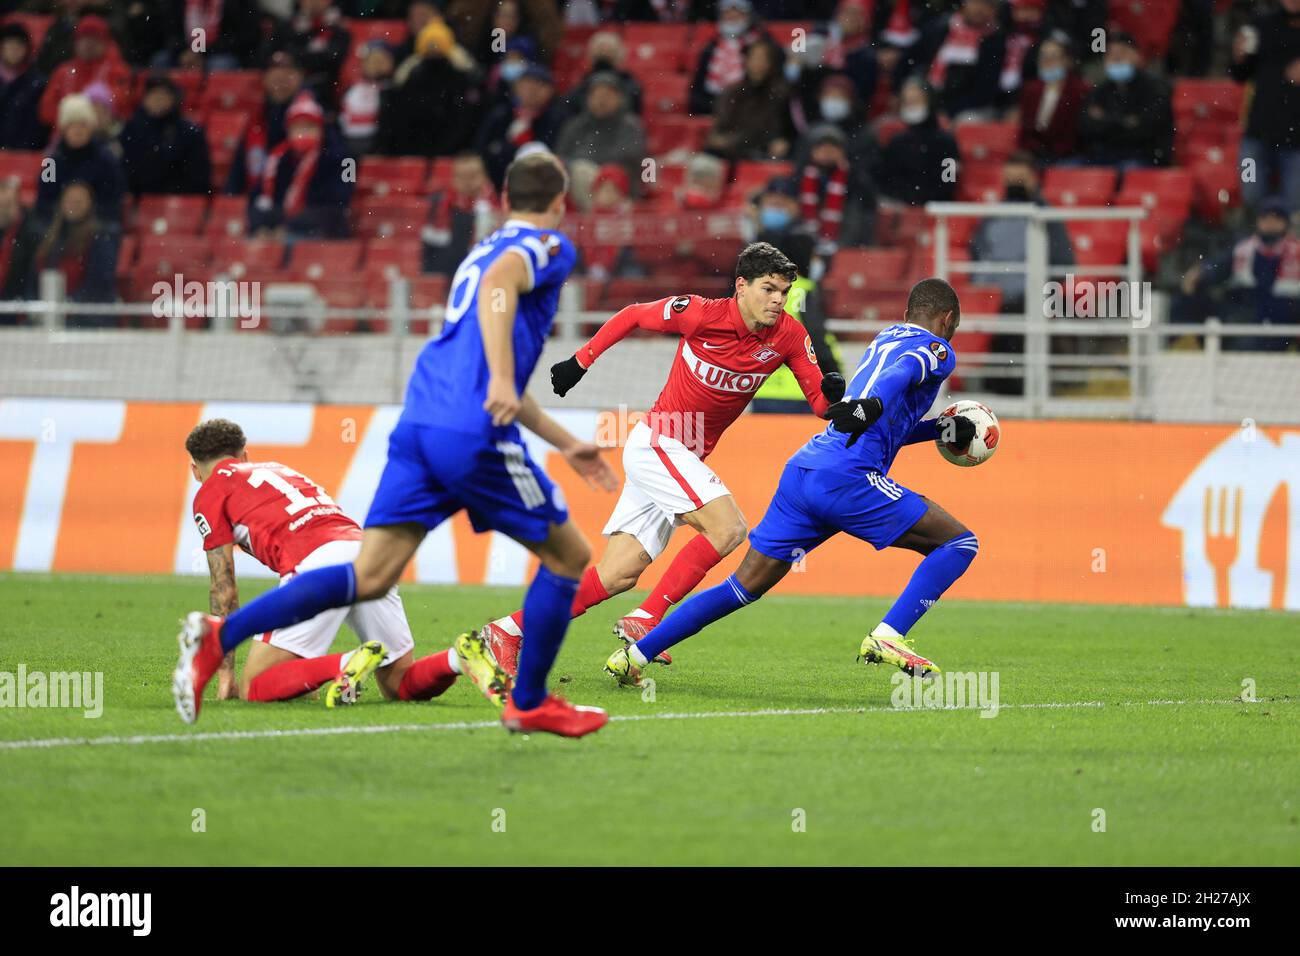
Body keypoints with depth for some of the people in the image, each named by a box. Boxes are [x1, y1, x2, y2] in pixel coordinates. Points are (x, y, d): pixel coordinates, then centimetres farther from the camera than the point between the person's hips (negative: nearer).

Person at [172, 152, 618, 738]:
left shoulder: (487, 248, 31)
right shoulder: (547, 246, 5)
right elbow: (498, 285, -20)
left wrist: (566, 445, 43)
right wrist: (501, 380, -32)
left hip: (419, 425, 7)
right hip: (475, 434, -7)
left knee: (370, 577, -1)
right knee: (568, 557, 11)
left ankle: (220, 635, -15)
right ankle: (529, 703, 18)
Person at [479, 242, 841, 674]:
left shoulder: (788, 335, -3)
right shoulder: (702, 314, -15)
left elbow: (820, 400, -5)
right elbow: (631, 316, 0)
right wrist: (580, 361, 5)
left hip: (688, 458, 6)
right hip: (656, 443, -6)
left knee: (618, 576, 2)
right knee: (727, 527, -24)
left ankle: (507, 631, 5)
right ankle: (644, 621, -18)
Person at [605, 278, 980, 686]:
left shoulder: (886, 338, 31)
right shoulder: (937, 350, 7)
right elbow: (901, 374, -17)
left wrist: (939, 429, 39)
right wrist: (873, 405, -35)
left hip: (800, 470, 8)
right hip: (846, 478, -8)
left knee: (745, 585, 12)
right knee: (958, 543, -1)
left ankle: (634, 655, 7)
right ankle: (887, 638, -15)